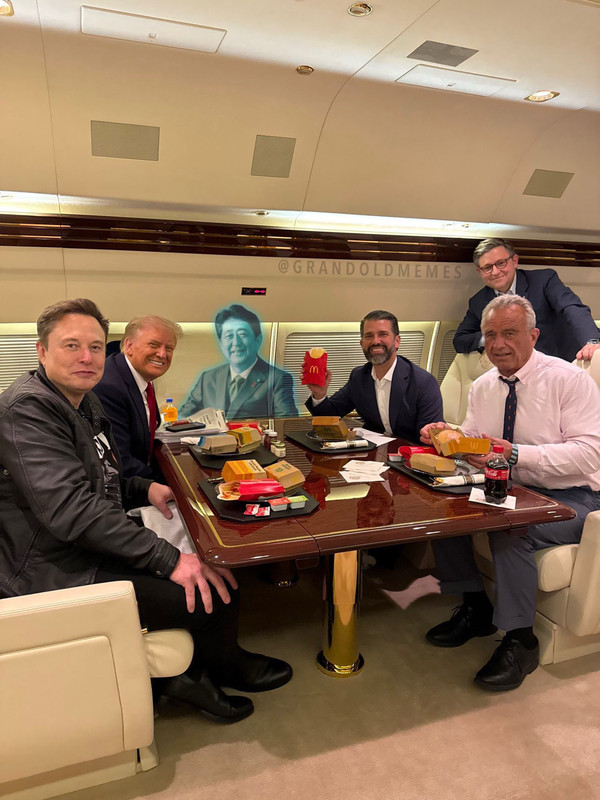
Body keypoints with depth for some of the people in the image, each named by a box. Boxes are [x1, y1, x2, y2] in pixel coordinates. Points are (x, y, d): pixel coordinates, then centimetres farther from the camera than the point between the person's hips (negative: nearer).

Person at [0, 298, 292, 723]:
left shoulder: (84, 401, 11)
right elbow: (71, 508, -30)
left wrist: (146, 489, 3)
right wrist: (169, 559, -30)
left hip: (91, 549, 10)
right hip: (60, 576, -10)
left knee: (211, 562, 9)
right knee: (217, 591, -14)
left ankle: (191, 673, 21)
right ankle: (223, 666, 17)